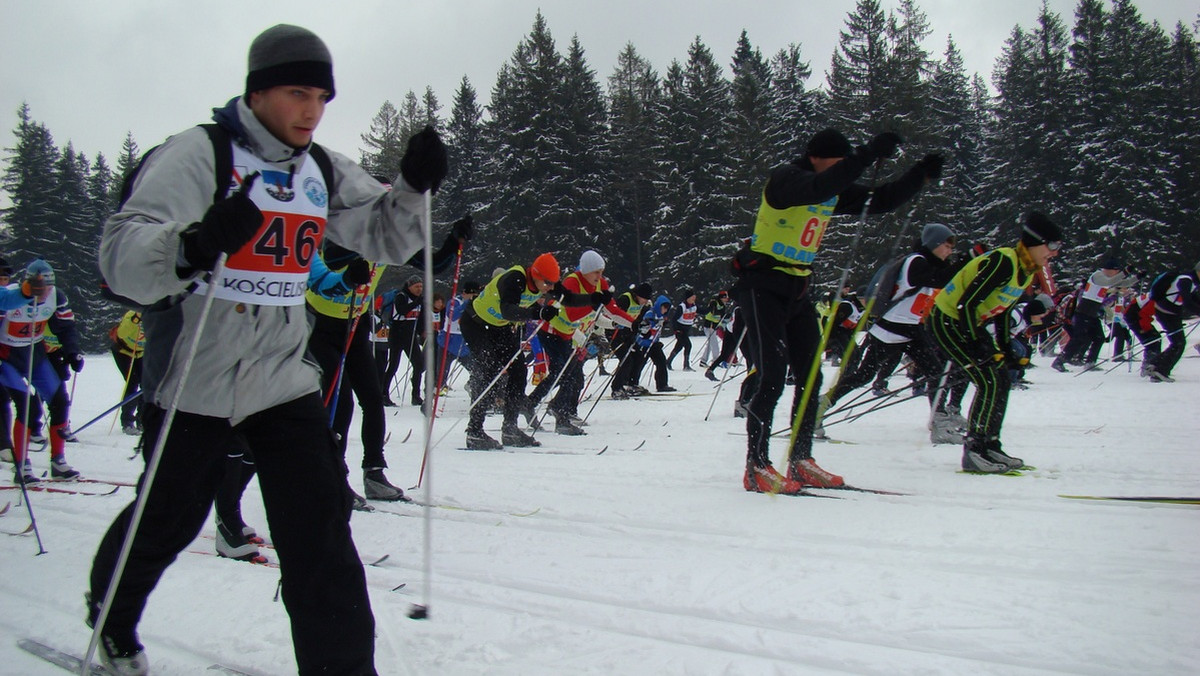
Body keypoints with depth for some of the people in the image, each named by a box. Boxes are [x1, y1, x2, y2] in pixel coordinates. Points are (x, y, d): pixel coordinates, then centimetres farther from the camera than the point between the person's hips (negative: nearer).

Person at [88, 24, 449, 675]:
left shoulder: (323, 170, 5)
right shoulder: (198, 153, -14)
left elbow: (384, 238, 9)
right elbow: (120, 256, -23)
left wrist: (415, 186, -11)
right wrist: (192, 247, -45)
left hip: (285, 378, 4)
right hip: (194, 383, -4)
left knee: (320, 532, -6)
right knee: (167, 518, 15)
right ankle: (110, 616, 45)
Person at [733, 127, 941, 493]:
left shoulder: (836, 192, 7)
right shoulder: (784, 178, -16)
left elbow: (881, 200, 7)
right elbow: (819, 188, -37)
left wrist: (921, 174, -7)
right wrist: (869, 154, -40)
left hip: (798, 289, 8)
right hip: (763, 287, -8)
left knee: (810, 377, 7)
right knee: (772, 377, -13)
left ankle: (800, 462, 16)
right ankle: (756, 467, -6)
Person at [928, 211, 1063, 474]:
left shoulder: (1027, 271, 5)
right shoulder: (1003, 262, -25)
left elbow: (1002, 311, 15)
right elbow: (967, 304, -28)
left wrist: (1007, 350, 13)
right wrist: (978, 346, -27)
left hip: (967, 324, 10)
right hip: (947, 321, -10)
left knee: (1002, 379, 8)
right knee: (989, 381, -16)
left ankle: (990, 446, 16)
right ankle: (973, 452, -11)